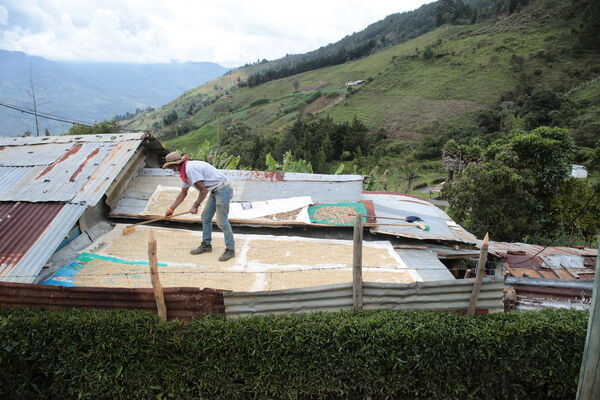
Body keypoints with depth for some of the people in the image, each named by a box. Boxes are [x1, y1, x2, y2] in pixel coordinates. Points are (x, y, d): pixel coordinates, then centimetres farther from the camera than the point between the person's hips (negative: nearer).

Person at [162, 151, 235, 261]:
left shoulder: (190, 168, -20)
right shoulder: (186, 171, 14)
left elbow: (203, 191, -19)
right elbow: (183, 193, 24)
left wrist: (195, 206, -6)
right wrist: (171, 209, 28)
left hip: (223, 190, -10)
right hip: (215, 191, 10)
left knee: (222, 221, -7)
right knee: (205, 217, 15)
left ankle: (230, 249, 4)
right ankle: (206, 245, 26)